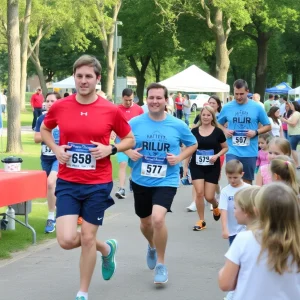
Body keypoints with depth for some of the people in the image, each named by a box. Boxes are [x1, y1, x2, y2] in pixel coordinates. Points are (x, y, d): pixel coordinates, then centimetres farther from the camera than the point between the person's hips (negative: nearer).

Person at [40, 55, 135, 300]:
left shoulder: (111, 110, -7)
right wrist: (55, 149, -2)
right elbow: (44, 129, 17)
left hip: (98, 184, -2)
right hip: (67, 183, 2)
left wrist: (110, 149, -13)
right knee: (67, 239, -8)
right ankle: (106, 248, 25)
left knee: (87, 238, 4)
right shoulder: (59, 107, -3)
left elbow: (130, 139, 6)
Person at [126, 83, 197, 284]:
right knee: (146, 222, 19)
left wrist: (180, 157, -9)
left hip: (166, 181, -3)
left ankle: (161, 264, -3)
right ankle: (152, 247, 56)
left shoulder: (178, 125, -7)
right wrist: (129, 152, -13)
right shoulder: (135, 123, -7)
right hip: (140, 181, 3)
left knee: (158, 218, -24)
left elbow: (193, 144, 9)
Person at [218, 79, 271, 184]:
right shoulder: (227, 107, 1)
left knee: (247, 181, 11)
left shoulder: (256, 107, -2)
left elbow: (268, 126, 5)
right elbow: (218, 123, 16)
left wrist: (256, 132, -12)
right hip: (232, 150, 0)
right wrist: (225, 131, -5)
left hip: (250, 152, 0)